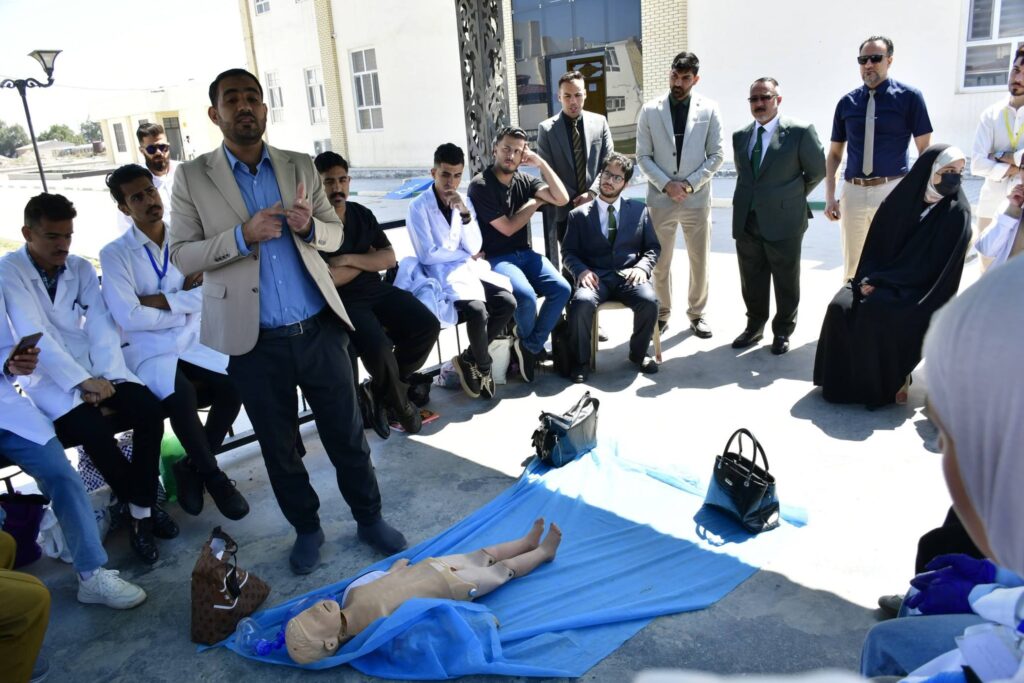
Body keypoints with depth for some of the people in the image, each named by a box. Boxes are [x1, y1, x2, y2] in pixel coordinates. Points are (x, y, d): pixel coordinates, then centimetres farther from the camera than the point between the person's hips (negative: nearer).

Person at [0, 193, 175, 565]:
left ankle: (142, 512, -8)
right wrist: (81, 381, -23)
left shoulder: (81, 267, 6)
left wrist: (107, 376, -16)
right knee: (93, 429, -29)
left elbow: (101, 325, -1)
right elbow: (33, 334, -17)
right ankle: (144, 503, -5)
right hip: (48, 377, -4)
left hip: (94, 365, 4)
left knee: (149, 409, -20)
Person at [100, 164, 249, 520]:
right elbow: (129, 317, -15)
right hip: (148, 350, -4)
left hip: (193, 342, 4)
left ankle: (192, 465, -1)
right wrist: (184, 306, -6)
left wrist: (160, 300, -14)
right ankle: (213, 475, -11)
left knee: (235, 383, -23)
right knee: (180, 395, -33)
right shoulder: (115, 254, -4)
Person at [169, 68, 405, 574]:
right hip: (255, 341, -1)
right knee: (278, 445, 13)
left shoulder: (300, 167, 7)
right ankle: (306, 528, 34)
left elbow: (334, 233, 11)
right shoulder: (192, 178, 0)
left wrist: (310, 226, -13)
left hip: (318, 328, 2)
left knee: (347, 432, 10)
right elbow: (182, 255, -3)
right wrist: (243, 235, -19)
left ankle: (369, 518, 30)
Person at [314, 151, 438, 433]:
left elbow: (389, 259, 3)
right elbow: (326, 279, -19)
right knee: (377, 347, -32)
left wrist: (348, 258, -12)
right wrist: (367, 258, -5)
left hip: (378, 290, 6)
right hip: (343, 302, -6)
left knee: (428, 325, -13)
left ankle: (384, 389, 8)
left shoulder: (362, 213, 11)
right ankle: (397, 398, 2)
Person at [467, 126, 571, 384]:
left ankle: (529, 346, -4)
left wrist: (541, 164, -7)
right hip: (494, 258, -6)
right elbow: (507, 227, -11)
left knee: (562, 289, -19)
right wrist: (535, 201, 0)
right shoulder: (480, 185, -9)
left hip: (525, 254, 6)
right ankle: (529, 343, 3)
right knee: (527, 296, -31)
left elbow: (562, 199, -4)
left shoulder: (525, 180, 7)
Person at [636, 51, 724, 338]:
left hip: (697, 198, 0)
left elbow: (716, 155, 1)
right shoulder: (650, 111, 1)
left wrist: (690, 184, -11)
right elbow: (643, 156, 1)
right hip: (660, 198, 0)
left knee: (700, 260, 7)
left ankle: (697, 313, 24)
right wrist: (666, 184, -11)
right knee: (660, 261, 7)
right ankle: (662, 312, 24)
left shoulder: (709, 110, 2)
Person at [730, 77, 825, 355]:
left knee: (785, 282, 8)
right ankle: (755, 326, 30)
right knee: (752, 281, 13)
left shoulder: (800, 131, -7)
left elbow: (816, 171, 1)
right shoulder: (740, 136, 9)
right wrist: (754, 197, 13)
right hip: (747, 221, 5)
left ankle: (783, 331, 24)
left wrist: (793, 198, 10)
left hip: (784, 221, -4)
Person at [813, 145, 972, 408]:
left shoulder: (957, 214, -9)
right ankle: (843, 379, -6)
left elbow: (931, 267, -14)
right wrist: (869, 279, -12)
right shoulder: (898, 201, 2)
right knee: (841, 306, -22)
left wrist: (880, 281, -18)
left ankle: (887, 382, -12)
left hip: (921, 291, -4)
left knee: (874, 311, -33)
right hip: (884, 281, 4)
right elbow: (875, 246, 7)